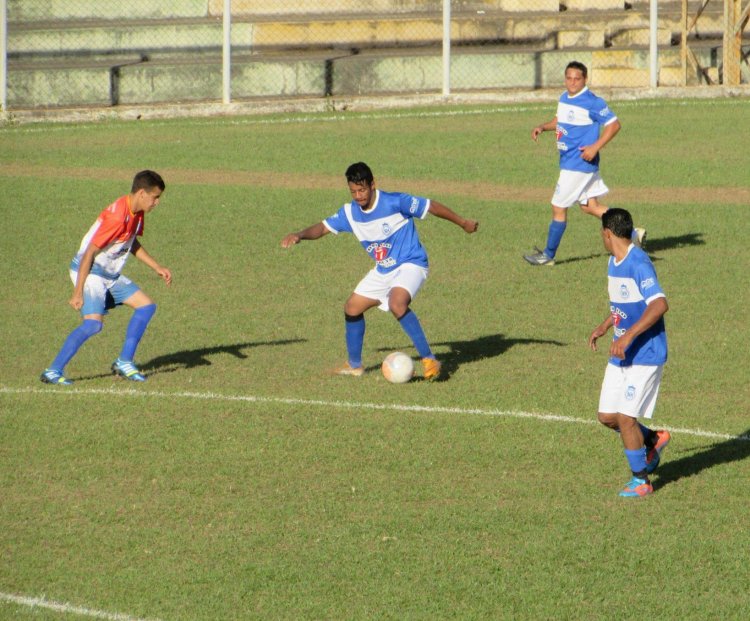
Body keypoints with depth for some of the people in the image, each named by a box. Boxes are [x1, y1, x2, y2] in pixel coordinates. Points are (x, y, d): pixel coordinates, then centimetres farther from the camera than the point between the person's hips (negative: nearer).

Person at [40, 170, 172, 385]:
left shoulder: (137, 213, 3)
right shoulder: (117, 217, -26)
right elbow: (89, 254, -26)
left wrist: (157, 268, 19)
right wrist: (78, 293, -27)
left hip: (111, 275, 10)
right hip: (90, 272, -10)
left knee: (146, 306, 8)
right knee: (93, 324, -23)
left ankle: (124, 363, 11)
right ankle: (53, 371, -18)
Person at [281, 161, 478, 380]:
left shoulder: (394, 202, -21)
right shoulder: (350, 212, -3)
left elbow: (431, 206, -12)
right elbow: (324, 227, 4)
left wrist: (463, 223, -3)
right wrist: (299, 235, -17)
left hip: (411, 264, -8)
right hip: (383, 270, 8)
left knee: (397, 304, -33)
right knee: (352, 307, 7)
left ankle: (429, 360, -26)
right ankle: (354, 365, 25)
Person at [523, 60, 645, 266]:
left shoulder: (592, 103, -17)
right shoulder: (564, 98, 10)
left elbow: (614, 125, -16)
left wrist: (595, 147, -22)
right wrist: (542, 127, 8)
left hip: (579, 163, -9)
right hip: (568, 161, 9)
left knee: (559, 207, -1)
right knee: (590, 206, 14)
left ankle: (548, 255, 11)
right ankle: (632, 235, 19)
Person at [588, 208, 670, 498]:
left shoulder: (638, 264, -20)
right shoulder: (614, 262, 10)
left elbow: (660, 305, -30)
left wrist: (628, 336, -34)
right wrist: (604, 326, 17)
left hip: (645, 355, -9)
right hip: (621, 354, 9)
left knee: (626, 418, -7)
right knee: (607, 416, 9)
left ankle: (640, 481, 8)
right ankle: (653, 439, 32)